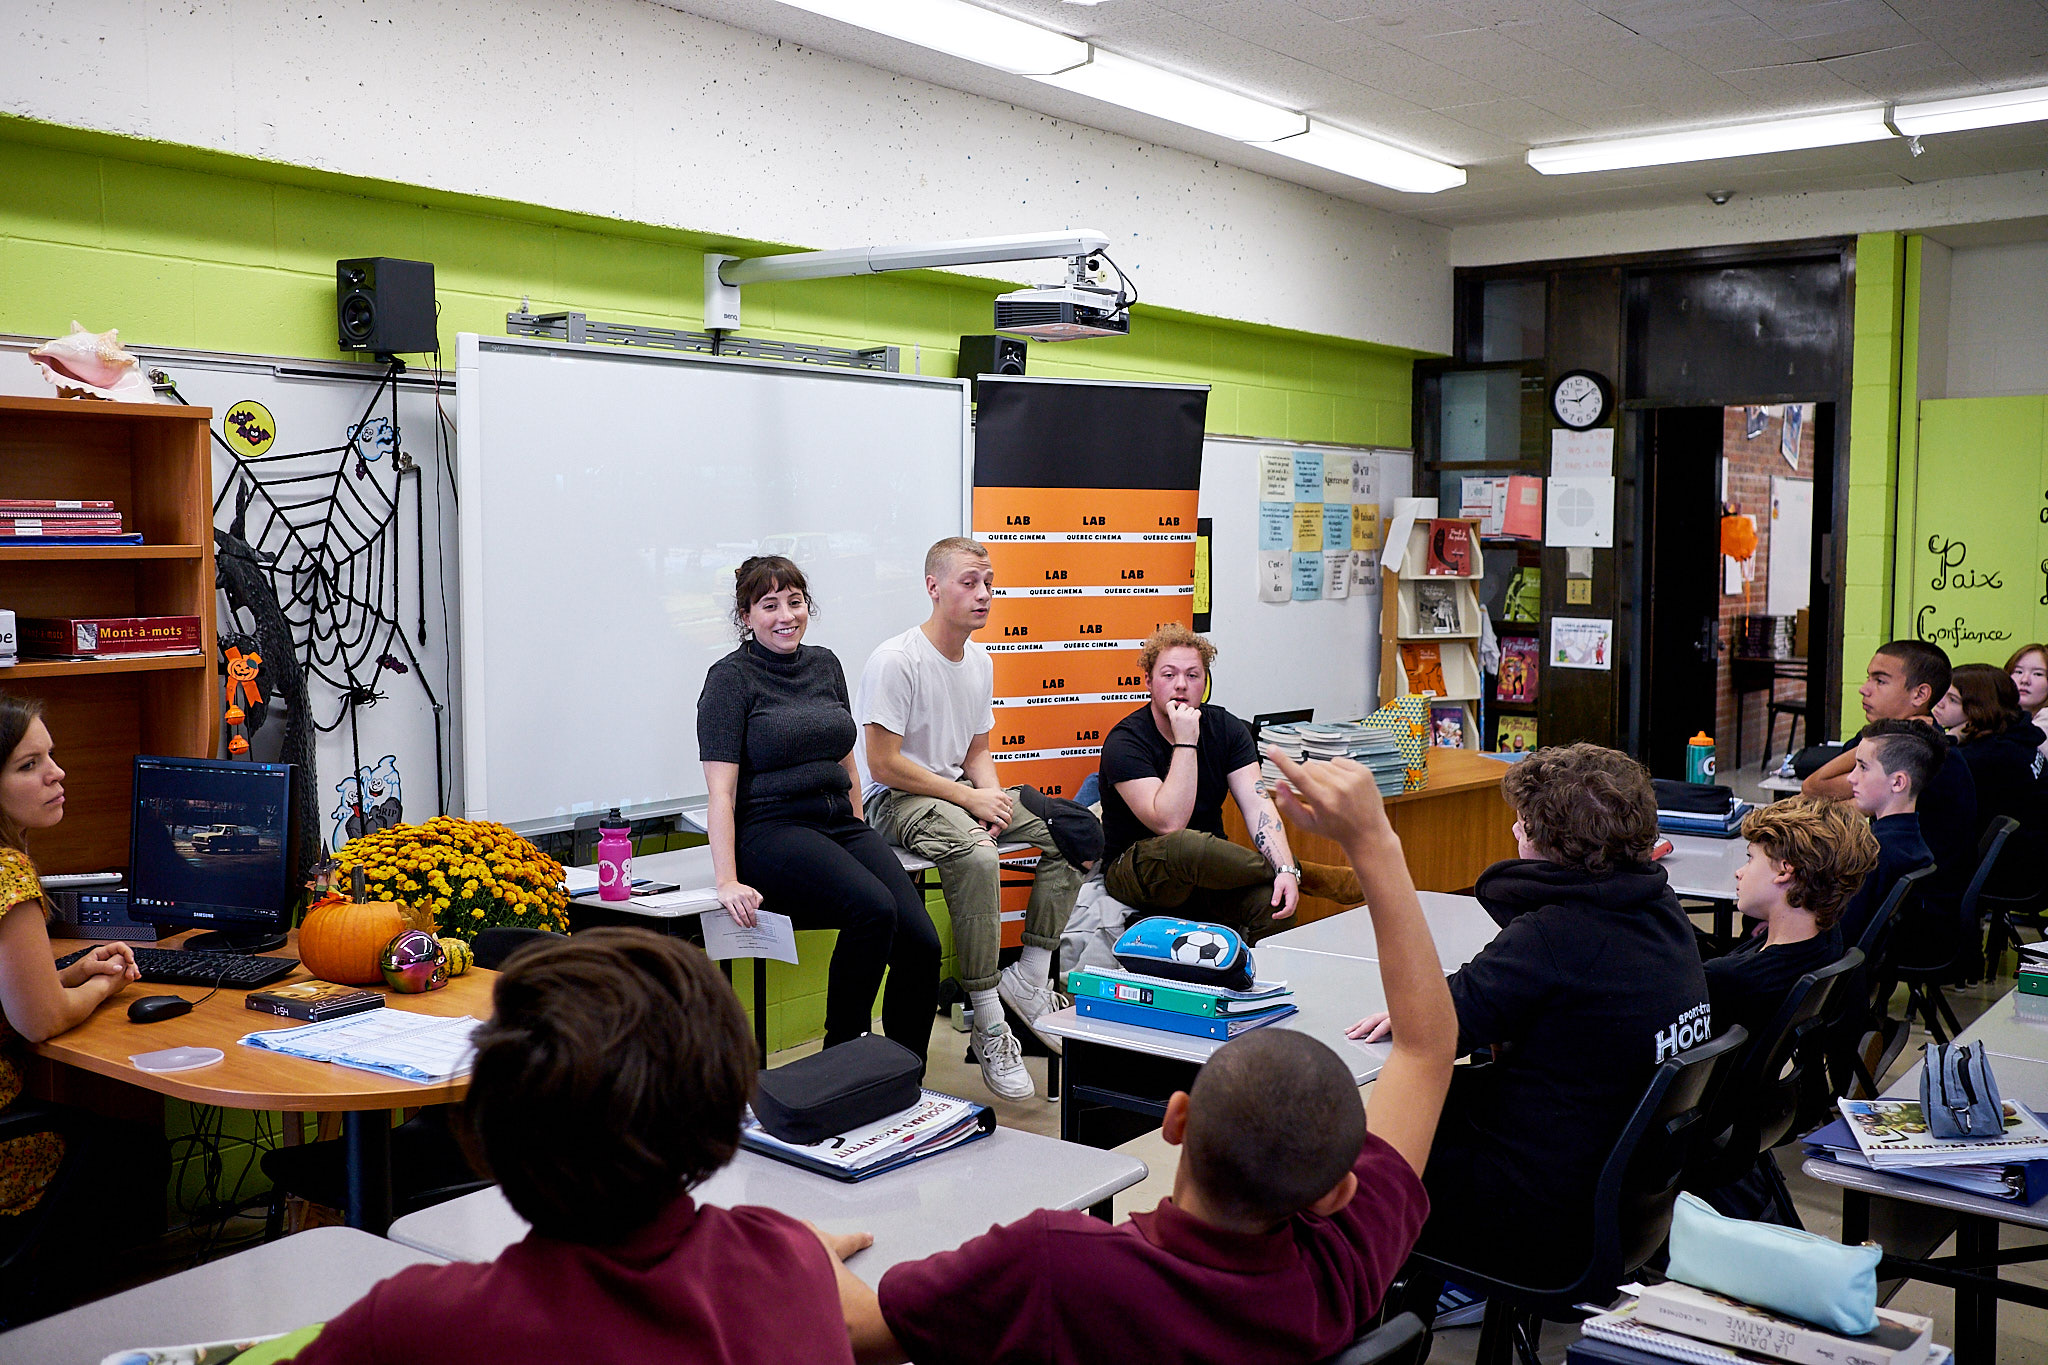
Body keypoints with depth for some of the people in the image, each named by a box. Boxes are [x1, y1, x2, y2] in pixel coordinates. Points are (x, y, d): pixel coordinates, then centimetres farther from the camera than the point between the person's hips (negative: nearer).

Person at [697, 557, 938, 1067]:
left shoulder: (825, 665, 15)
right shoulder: (731, 677, -4)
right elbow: (721, 790, -10)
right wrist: (728, 881, -19)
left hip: (841, 825, 6)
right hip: (772, 830, -6)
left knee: (921, 943, -16)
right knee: (873, 907, -32)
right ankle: (842, 1056, -13)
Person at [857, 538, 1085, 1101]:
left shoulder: (979, 660, 9)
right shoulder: (895, 660, -17)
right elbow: (884, 765, -20)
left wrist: (993, 796, -6)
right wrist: (970, 798, -17)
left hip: (959, 790, 9)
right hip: (896, 799, -9)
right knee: (976, 857, -37)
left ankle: (1028, 978, 4)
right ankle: (989, 1026, -27)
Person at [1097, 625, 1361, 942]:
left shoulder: (1226, 728, 1)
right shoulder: (1125, 742, -15)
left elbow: (1256, 804, -11)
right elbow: (1169, 823, -27)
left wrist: (1285, 870, -27)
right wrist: (1185, 743, -28)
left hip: (1207, 872, 4)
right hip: (1136, 873, -4)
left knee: (1274, 901, -30)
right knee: (1187, 846, -38)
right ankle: (1313, 875, -17)